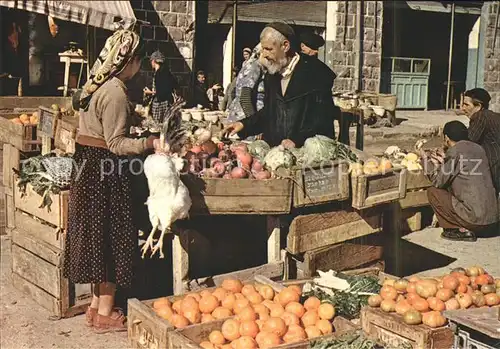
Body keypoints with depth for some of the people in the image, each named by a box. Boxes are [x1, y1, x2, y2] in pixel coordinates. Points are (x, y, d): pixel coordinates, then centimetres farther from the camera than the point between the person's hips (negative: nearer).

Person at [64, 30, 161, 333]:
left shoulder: (96, 84, 11)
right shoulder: (116, 91, -19)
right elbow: (115, 143, -20)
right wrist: (150, 143, -24)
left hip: (87, 165, 10)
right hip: (105, 170, -10)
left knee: (97, 237, 17)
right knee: (112, 239, 1)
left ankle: (97, 305, 28)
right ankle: (106, 315, 11)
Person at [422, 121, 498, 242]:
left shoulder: (454, 151, -10)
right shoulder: (478, 149, 12)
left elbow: (438, 182, -3)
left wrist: (426, 160, 11)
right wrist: (442, 163, 33)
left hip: (475, 218, -8)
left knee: (433, 192, 4)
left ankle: (462, 230, 1)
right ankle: (467, 229, 13)